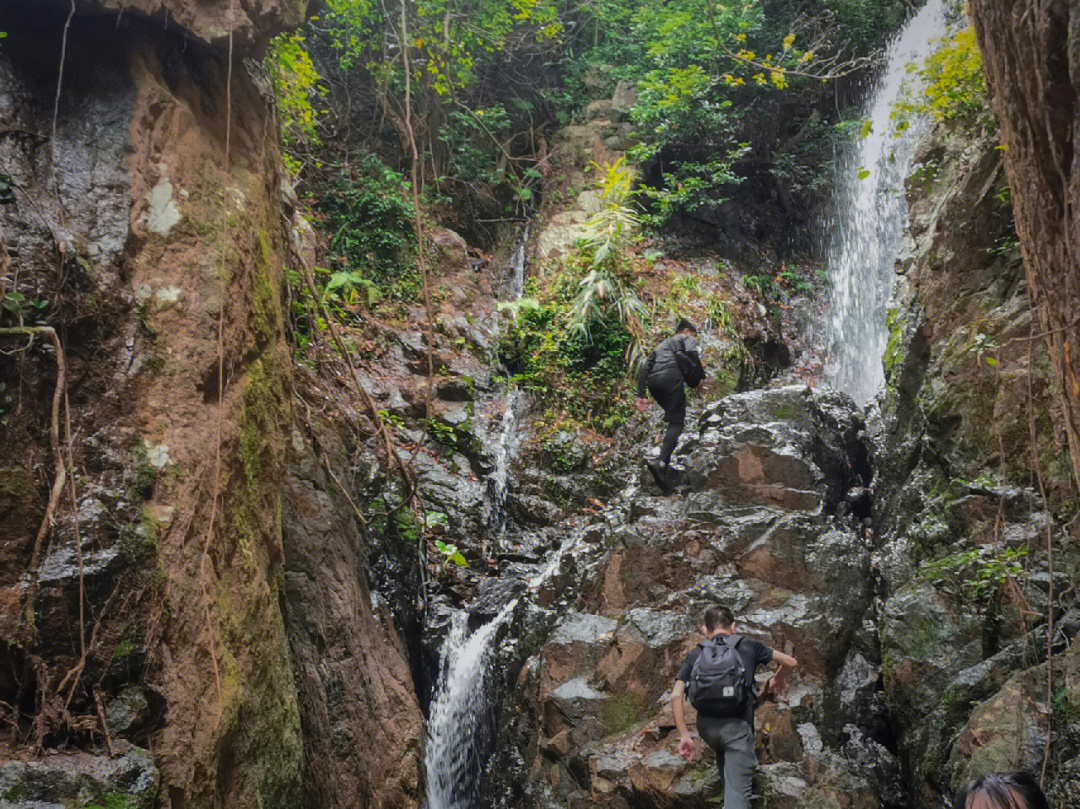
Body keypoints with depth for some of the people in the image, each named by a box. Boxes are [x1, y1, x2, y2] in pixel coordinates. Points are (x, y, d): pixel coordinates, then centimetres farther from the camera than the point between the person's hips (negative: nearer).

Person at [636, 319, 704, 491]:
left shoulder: (661, 346, 38)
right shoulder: (687, 339, 21)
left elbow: (645, 369, 26)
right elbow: (691, 353, -5)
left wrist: (641, 395, 19)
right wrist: (700, 377, 0)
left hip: (653, 382, 7)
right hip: (670, 376, -6)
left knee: (674, 418, 20)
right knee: (676, 422, -11)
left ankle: (667, 461, 10)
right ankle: (661, 461, -33)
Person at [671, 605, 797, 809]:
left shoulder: (695, 654, 11)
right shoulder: (748, 646, 9)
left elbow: (676, 695, 0)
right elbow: (790, 662, 15)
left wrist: (684, 736, 2)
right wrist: (778, 679, 36)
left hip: (706, 726, 3)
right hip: (737, 726, -3)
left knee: (723, 751, 36)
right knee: (738, 791, -5)